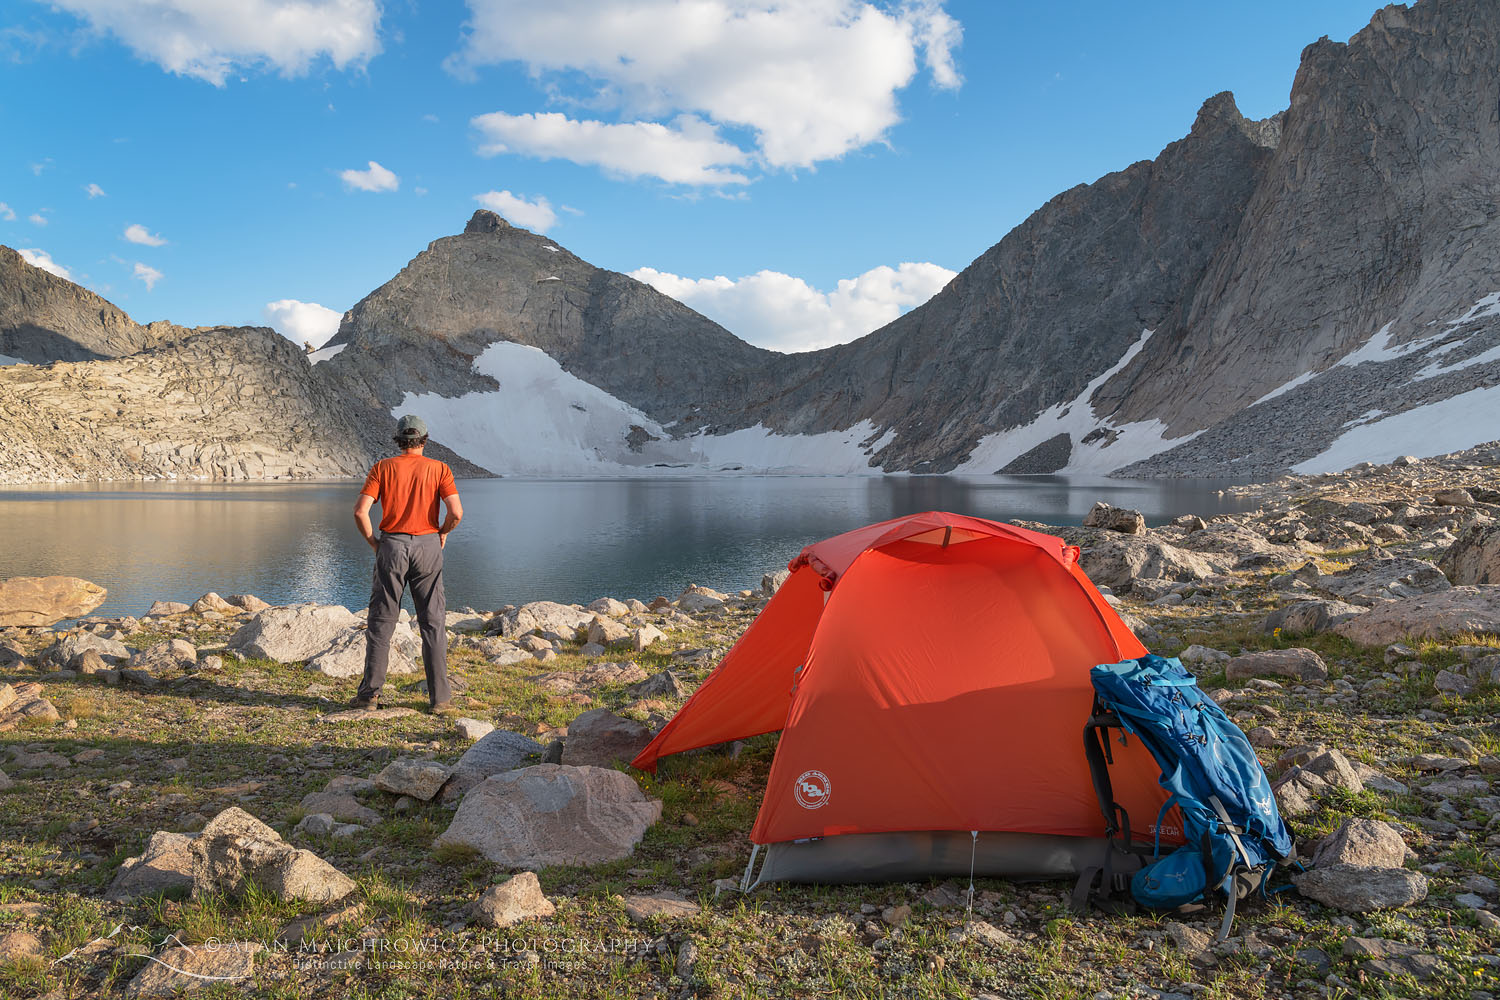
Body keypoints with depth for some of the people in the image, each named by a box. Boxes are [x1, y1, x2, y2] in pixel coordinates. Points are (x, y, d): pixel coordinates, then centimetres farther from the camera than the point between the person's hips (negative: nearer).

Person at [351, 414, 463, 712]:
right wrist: (443, 533, 7)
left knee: (381, 621, 9)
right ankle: (439, 696, 5)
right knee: (433, 622, 5)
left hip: (392, 545, 1)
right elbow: (456, 512, -12)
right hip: (428, 546, 0)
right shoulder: (439, 468, 0)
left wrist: (374, 543, 6)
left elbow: (360, 511, -7)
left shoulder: (383, 467, 2)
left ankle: (370, 693, 11)